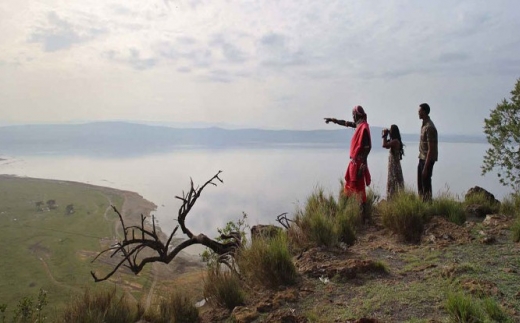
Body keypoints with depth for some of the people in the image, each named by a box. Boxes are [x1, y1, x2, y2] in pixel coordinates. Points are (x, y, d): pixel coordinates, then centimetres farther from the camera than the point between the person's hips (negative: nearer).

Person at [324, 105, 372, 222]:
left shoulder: (364, 127, -16)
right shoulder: (359, 125, 11)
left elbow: (367, 147, -22)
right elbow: (345, 123, 30)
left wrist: (363, 165, -25)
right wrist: (332, 120, 38)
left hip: (358, 163, -10)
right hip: (354, 162, 10)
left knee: (359, 189, -7)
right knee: (349, 187, 15)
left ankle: (364, 215, -3)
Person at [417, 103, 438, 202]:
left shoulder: (429, 127, -19)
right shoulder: (424, 125, 10)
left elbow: (430, 149, -22)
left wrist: (425, 167, -22)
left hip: (427, 160, -9)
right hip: (422, 158, 9)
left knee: (426, 184, -2)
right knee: (420, 184, 15)